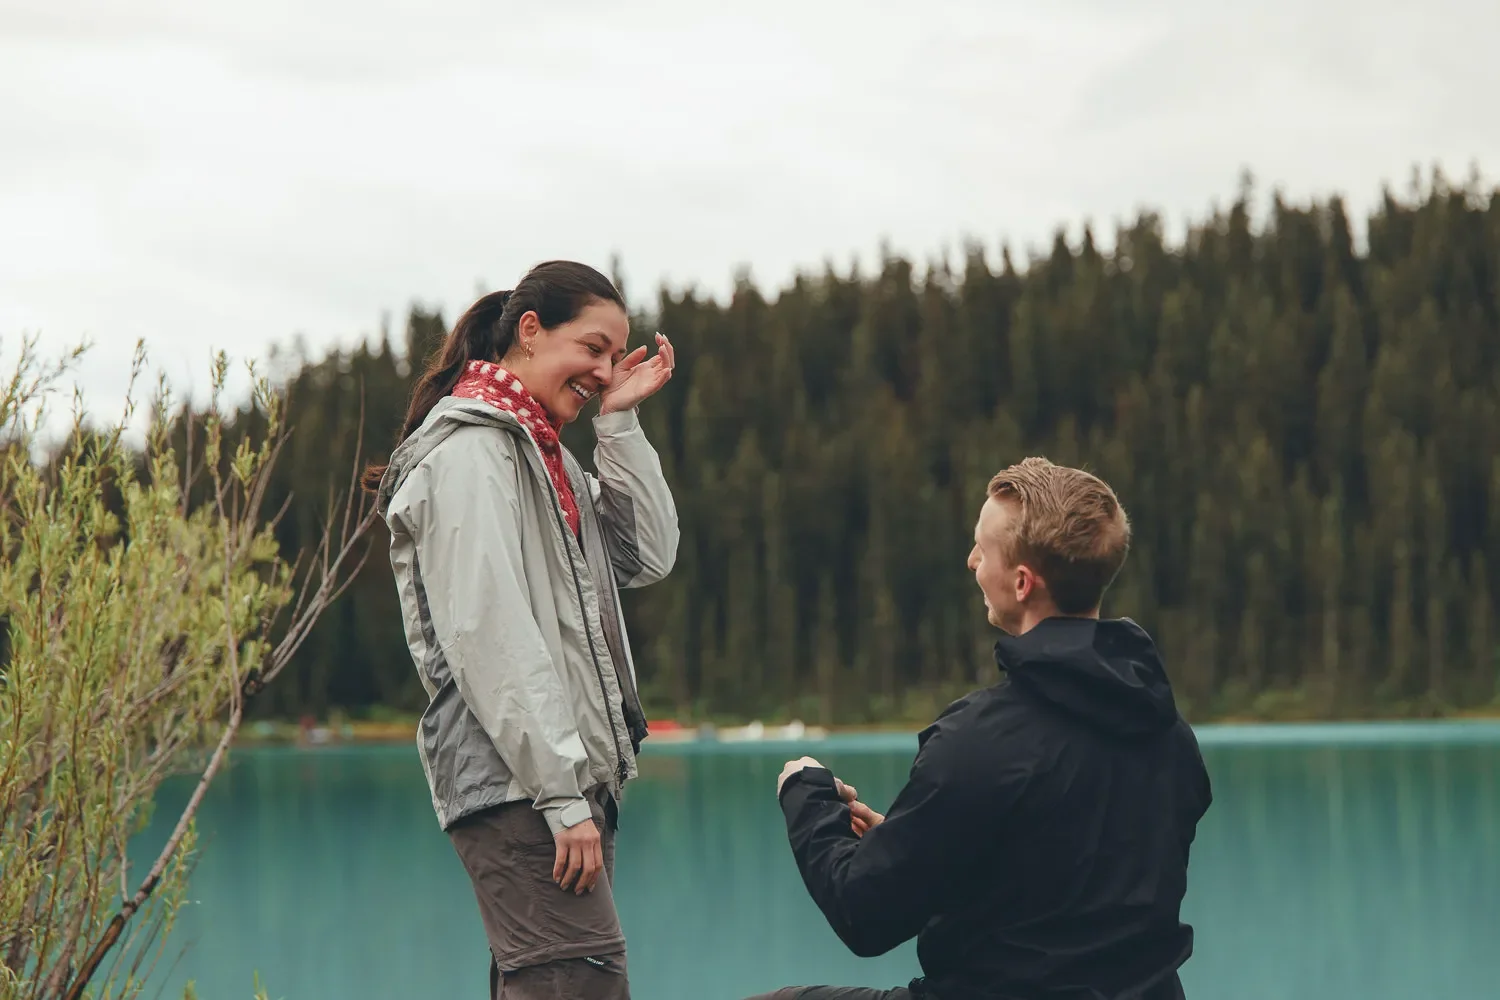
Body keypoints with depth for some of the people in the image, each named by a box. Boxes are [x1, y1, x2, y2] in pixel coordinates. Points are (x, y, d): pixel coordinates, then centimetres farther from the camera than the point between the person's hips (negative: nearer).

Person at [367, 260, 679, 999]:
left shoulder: (544, 455, 22)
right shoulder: (470, 449, -8)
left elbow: (648, 557, 16)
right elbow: (488, 636, -16)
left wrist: (619, 421, 10)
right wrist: (561, 794, -20)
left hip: (568, 778, 10)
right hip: (515, 784, -10)